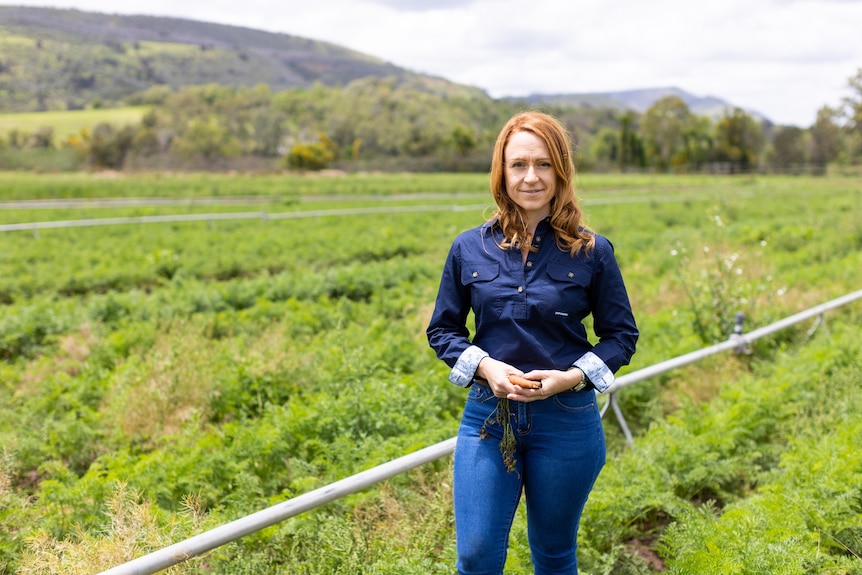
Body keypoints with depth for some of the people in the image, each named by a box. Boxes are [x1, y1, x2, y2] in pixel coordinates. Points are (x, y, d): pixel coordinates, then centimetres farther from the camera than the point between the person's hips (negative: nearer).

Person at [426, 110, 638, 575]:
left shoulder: (592, 252, -4)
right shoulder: (469, 248, 0)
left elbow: (621, 335, 2)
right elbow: (442, 329, 7)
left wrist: (573, 376, -15)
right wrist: (484, 366, -12)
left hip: (566, 420, -1)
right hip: (487, 415, 1)